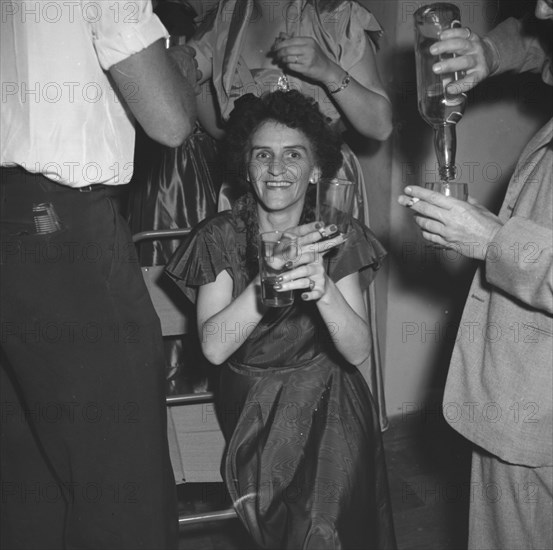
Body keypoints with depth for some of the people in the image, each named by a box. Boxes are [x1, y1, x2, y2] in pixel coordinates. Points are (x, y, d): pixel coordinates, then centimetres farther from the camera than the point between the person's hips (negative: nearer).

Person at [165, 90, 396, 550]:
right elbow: (214, 348, -18)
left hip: (326, 397, 0)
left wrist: (323, 288, -34)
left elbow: (358, 351, -13)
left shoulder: (337, 238, -5)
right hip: (251, 403, 0)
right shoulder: (220, 238, -7)